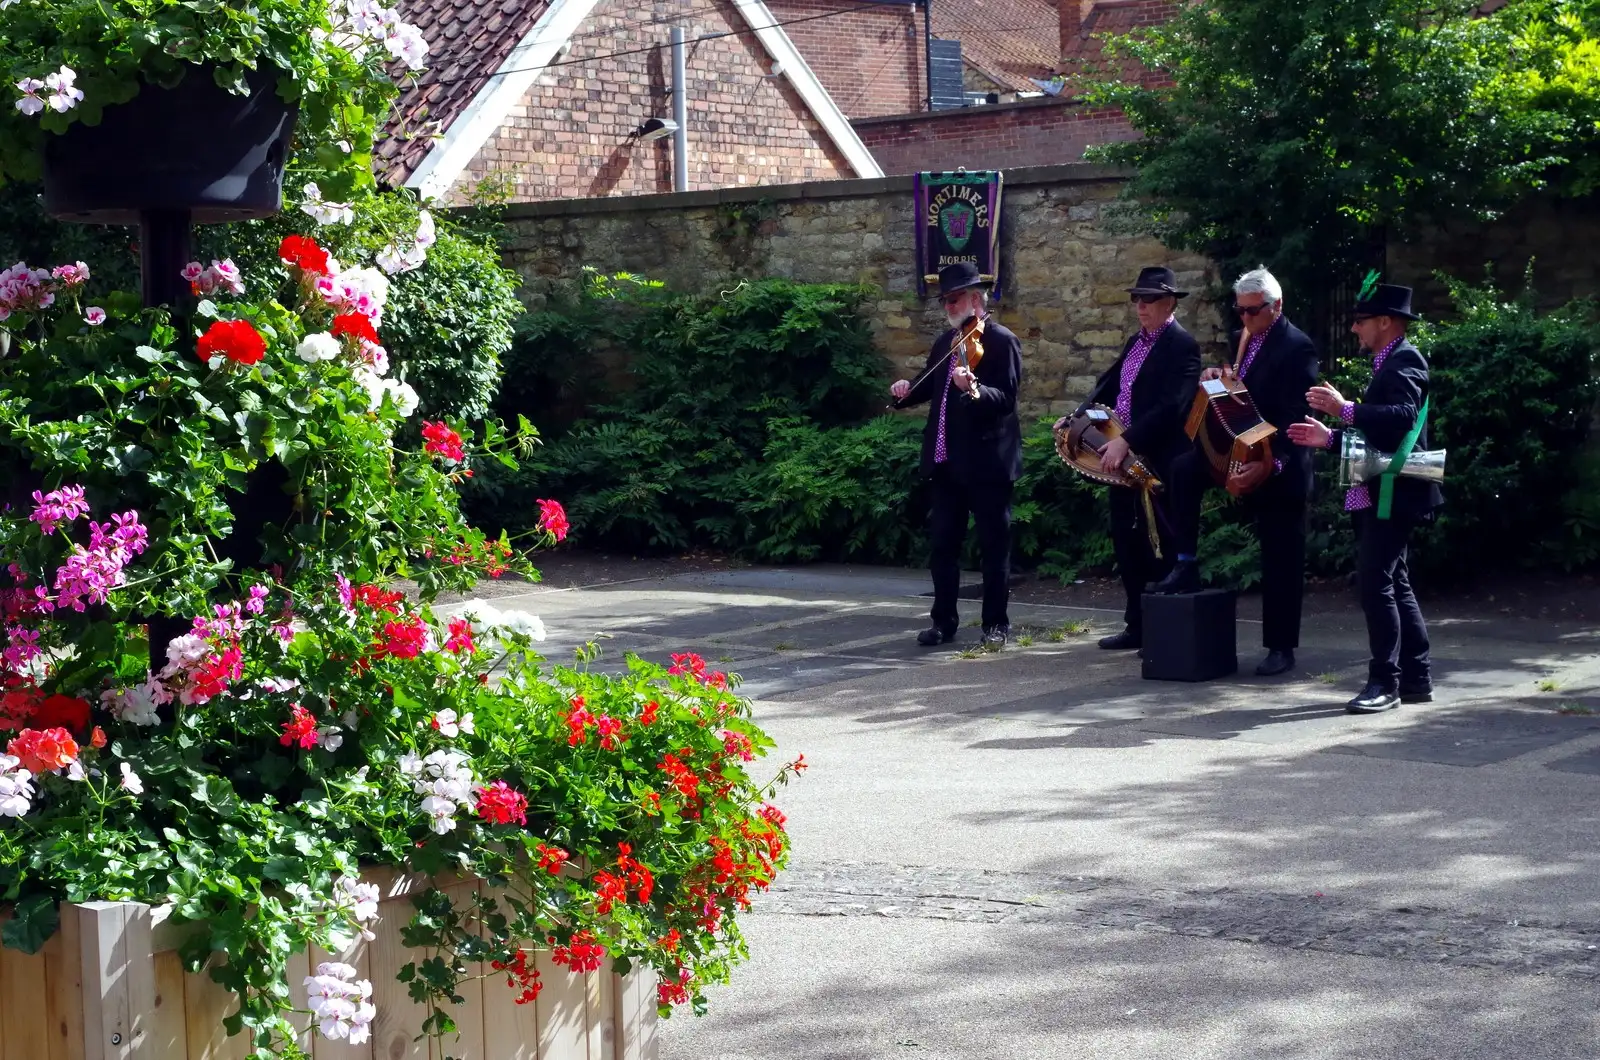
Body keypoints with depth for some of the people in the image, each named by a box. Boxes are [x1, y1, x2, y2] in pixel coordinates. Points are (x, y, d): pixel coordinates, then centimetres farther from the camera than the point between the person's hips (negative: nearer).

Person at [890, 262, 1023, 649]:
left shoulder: (1002, 341, -8)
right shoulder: (945, 342, 14)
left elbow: (1005, 398, -18)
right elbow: (930, 385, 22)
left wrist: (973, 390, -36)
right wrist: (908, 388, 1)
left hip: (986, 461, -7)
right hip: (946, 460, 7)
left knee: (994, 544, 1)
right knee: (943, 541, 10)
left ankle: (996, 623, 9)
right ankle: (944, 620, 18)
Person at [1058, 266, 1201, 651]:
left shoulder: (1181, 346, -14)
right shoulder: (1136, 342, 15)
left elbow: (1172, 406, -24)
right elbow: (1109, 385, 19)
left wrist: (1127, 441, -28)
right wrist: (1076, 417, 4)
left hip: (1157, 461, -9)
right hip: (1121, 458, 9)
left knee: (1158, 548, -2)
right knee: (1127, 543, 13)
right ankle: (1137, 626, 21)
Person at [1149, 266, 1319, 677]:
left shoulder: (1296, 348, -18)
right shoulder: (1245, 337, 8)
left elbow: (1297, 419, -24)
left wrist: (1270, 464, -33)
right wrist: (1217, 377, -4)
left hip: (1279, 468, -8)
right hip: (1239, 450, 8)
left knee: (1280, 559, 0)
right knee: (1184, 469, -15)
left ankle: (1281, 647, 9)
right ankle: (1186, 565, -6)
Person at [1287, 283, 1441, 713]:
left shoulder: (1405, 361, -11)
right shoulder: (1387, 364, 20)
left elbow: (1403, 417, -27)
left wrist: (1345, 409, -31)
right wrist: (1330, 438, 14)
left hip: (1392, 495, -11)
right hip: (1378, 495, 11)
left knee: (1375, 584, -12)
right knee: (1394, 586, 12)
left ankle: (1384, 681, -10)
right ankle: (1416, 679, 18)